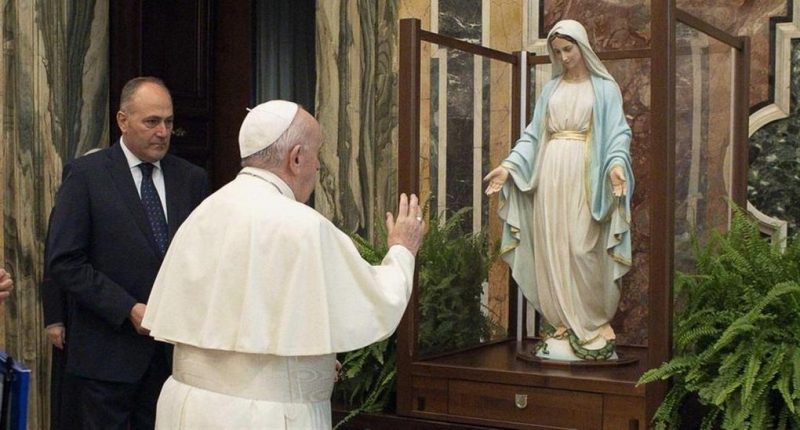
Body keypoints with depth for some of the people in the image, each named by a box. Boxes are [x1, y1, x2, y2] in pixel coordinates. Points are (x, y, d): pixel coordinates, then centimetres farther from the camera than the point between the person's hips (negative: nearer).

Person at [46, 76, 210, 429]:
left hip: (177, 348, 3)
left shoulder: (192, 179, 7)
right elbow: (63, 262, -9)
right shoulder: (86, 175, -5)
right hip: (107, 353, -3)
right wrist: (129, 310, -15)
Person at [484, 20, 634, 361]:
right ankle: (564, 328, 8)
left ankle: (592, 329, 3)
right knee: (552, 251, 1)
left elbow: (618, 134, -4)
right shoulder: (550, 89, 17)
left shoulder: (605, 88, 5)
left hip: (584, 175, -4)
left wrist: (617, 164, -24)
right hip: (550, 173, 4)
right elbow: (533, 134, 14)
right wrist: (509, 166, 1)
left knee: (582, 250, -9)